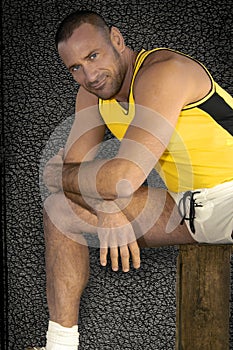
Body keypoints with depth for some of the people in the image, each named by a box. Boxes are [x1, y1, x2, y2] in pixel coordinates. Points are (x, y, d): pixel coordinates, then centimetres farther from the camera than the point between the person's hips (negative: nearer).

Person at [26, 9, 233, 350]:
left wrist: (58, 176, -10)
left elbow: (122, 179, -28)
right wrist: (108, 210, -18)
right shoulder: (93, 92, 5)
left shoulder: (163, 72, -22)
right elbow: (74, 164, 2)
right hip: (184, 206, 7)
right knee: (60, 208, 0)